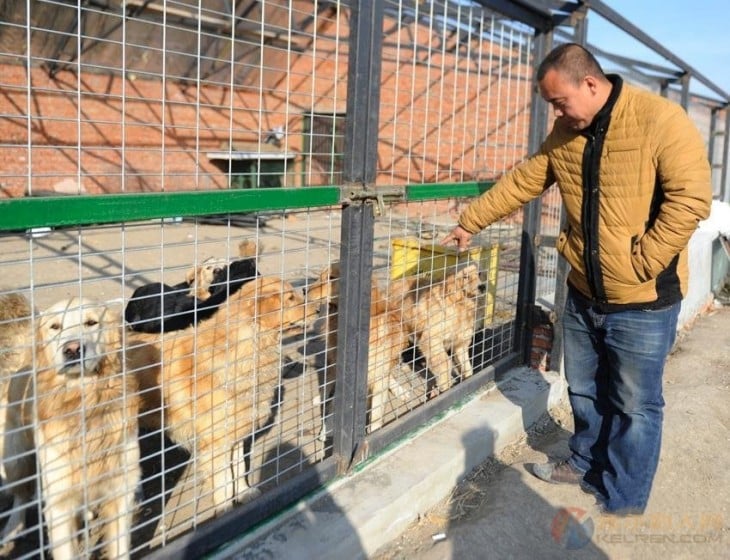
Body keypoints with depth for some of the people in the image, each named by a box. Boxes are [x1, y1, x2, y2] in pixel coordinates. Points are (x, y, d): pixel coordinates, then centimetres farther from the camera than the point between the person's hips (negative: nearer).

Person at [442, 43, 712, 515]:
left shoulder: (660, 120, -17)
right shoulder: (566, 132, 4)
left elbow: (691, 197, -21)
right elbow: (522, 183, 12)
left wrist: (639, 264, -20)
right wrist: (471, 222, 14)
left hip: (643, 301, -6)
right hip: (583, 293, 6)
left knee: (635, 406, 7)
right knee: (585, 392, 21)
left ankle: (623, 504, 24)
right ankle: (587, 463, 43)